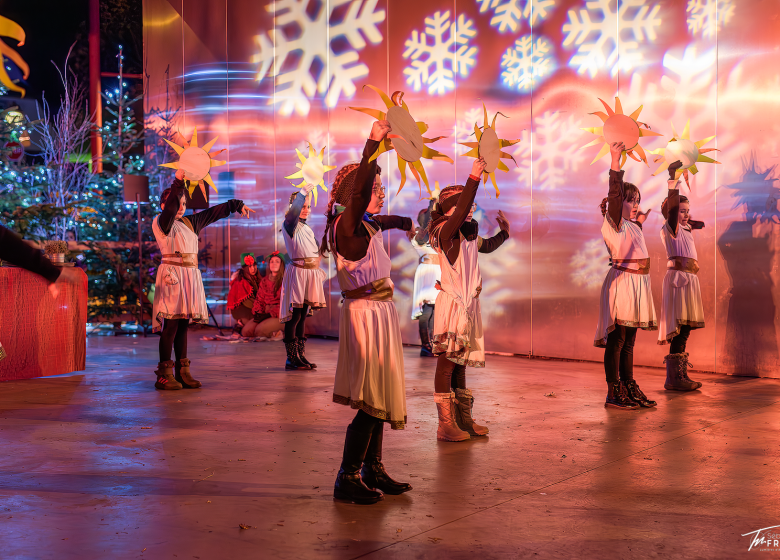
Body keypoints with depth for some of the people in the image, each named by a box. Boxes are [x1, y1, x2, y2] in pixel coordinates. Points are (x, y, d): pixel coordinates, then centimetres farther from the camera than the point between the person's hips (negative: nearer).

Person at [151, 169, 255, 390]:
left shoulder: (189, 222, 18)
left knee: (183, 324, 8)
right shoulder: (161, 223, -2)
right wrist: (179, 179, -26)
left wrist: (237, 205, 27)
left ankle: (182, 371, 11)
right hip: (172, 274, -7)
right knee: (171, 324, -9)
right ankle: (164, 374, -6)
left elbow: (213, 213, 23)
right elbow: (169, 209, -20)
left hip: (190, 276, 7)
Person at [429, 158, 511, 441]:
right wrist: (474, 177, -34)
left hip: (469, 304, 8)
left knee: (460, 363, 14)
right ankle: (446, 424, 0)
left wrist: (503, 232, 20)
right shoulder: (445, 231, -11)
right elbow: (460, 212, -30)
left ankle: (464, 420, 21)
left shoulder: (468, 232, 14)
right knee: (446, 363, -4)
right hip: (452, 302, -8)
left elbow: (485, 246, 34)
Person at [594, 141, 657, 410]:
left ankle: (629, 389, 17)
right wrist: (615, 161, -30)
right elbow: (614, 194, -22)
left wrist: (640, 223, 30)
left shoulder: (631, 227, 18)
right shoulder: (614, 223, -7)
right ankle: (613, 393, -4)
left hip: (637, 283, 9)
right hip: (621, 282, -9)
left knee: (628, 342, 12)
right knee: (616, 339, -6)